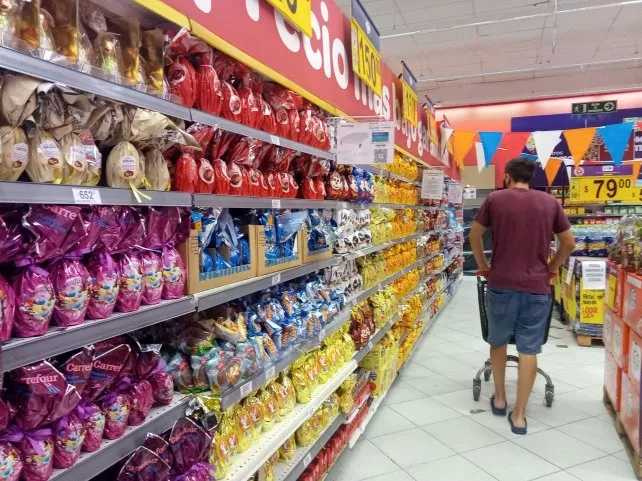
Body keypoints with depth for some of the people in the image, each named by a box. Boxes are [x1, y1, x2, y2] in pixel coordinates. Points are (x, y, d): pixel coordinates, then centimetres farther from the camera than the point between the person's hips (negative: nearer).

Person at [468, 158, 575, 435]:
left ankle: (499, 399, 30)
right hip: (537, 286, 1)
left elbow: (474, 236, 5)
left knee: (498, 342, 19)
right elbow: (569, 244, 9)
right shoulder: (550, 202, 5)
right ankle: (519, 415, 11)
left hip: (502, 284, -1)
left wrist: (483, 267, 16)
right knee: (529, 350, 6)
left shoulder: (495, 199, 1)